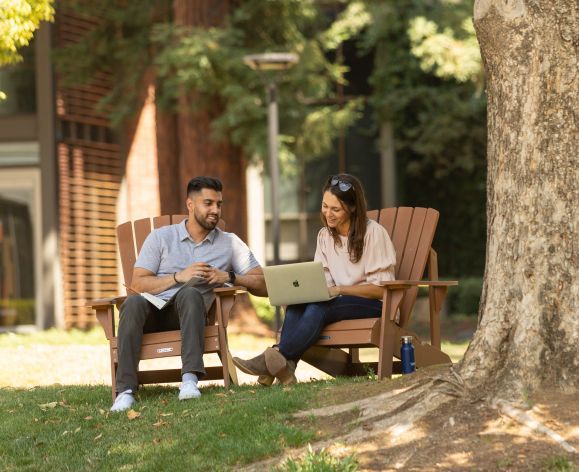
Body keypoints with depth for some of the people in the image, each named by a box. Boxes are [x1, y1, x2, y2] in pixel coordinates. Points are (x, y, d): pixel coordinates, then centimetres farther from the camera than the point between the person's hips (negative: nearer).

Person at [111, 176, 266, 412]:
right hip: (153, 310, 0)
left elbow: (262, 284, 8)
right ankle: (125, 390, -43)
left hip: (186, 313, 0)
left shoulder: (230, 243, 13)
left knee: (191, 294, -35)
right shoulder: (160, 237, 11)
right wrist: (179, 276, -11)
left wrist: (228, 277, -8)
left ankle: (190, 379, -48)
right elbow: (138, 283, 1)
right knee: (133, 302, -35)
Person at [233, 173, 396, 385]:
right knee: (296, 305, -26)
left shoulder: (373, 233, -7)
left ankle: (272, 361, -36)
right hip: (339, 303, 6)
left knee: (318, 308, -33)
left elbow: (379, 289, -11)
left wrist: (339, 290, -22)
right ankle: (285, 367, -42)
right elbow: (323, 284, 8)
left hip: (373, 305, -6)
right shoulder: (325, 236, 13)